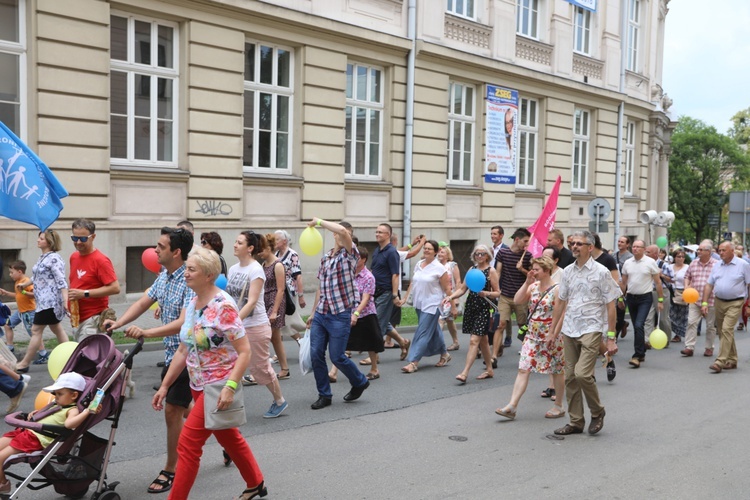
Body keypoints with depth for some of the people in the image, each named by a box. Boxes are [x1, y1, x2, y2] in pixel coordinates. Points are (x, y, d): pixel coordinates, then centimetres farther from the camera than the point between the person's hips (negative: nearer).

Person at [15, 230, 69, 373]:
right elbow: (37, 277, 28)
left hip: (49, 301, -10)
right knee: (57, 329, 13)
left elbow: (61, 281, -22)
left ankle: (24, 364, 5)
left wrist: (65, 301, -29)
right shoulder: (43, 258, 12)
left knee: (36, 331, -3)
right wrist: (24, 284, 42)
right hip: (45, 301, 10)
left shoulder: (54, 258, -16)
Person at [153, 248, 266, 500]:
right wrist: (164, 386, 11)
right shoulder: (191, 305, 5)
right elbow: (183, 351, 11)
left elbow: (244, 352, -20)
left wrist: (230, 387, -29)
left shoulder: (223, 306, -19)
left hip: (219, 385, -8)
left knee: (188, 443, -9)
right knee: (229, 438, 21)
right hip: (198, 385, 9)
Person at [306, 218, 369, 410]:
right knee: (316, 354, 2)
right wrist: (313, 312, 21)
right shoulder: (325, 258, 12)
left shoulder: (350, 255, -6)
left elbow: (342, 230, -27)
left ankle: (360, 382, 25)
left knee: (337, 357, -1)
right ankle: (324, 395, 16)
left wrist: (319, 222, -16)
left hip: (340, 315, -6)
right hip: (320, 314, 6)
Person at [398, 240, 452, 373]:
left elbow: (447, 289, -7)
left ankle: (413, 362, -9)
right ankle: (444, 354, 33)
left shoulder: (439, 268, -9)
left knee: (422, 333, -9)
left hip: (432, 305, -6)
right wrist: (405, 298, 14)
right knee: (433, 331, 16)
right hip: (419, 304, 6)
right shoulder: (418, 265, 9)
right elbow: (412, 283, 17)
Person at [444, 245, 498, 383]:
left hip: (484, 308, -6)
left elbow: (497, 293, -4)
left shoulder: (491, 271, -4)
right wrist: (451, 296, -5)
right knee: (482, 340, 15)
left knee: (474, 340, -11)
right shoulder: (472, 269, 12)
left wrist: (486, 293, -22)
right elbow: (462, 289, 11)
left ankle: (465, 373, -15)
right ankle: (489, 370, 27)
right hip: (471, 306, 6)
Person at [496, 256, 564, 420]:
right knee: (523, 369, -1)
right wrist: (527, 282, -6)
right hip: (532, 334, 6)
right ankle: (511, 406, -4)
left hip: (551, 335, -6)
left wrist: (553, 335, -19)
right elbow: (517, 300, -1)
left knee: (557, 371, 10)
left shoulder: (557, 289, -12)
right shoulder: (533, 286, 8)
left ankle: (558, 406, 25)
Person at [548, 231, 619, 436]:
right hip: (569, 330, 6)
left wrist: (611, 338, -9)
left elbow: (611, 306, -5)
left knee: (582, 374, -17)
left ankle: (597, 412, 9)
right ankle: (575, 422, 18)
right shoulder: (567, 271, 10)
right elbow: (560, 303, 16)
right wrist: (552, 332, 15)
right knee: (570, 377, 7)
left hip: (591, 330, -5)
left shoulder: (601, 272, -5)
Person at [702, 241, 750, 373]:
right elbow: (709, 285, 10)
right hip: (719, 302, 6)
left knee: (727, 330, -16)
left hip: (735, 304, -6)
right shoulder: (717, 265, 9)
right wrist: (704, 302, 2)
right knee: (723, 331, 11)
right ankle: (732, 360, 24)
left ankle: (720, 361, -18)